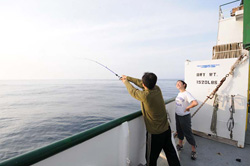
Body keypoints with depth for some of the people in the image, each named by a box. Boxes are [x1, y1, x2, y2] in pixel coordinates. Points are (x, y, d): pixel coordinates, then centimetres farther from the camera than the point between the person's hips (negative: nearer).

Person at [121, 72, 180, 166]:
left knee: (151, 158, 15)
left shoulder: (145, 95, -27)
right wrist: (128, 78, 15)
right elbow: (140, 83, 5)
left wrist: (126, 82, 12)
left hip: (154, 133, -7)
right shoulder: (157, 89, -8)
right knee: (171, 153, 23)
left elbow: (132, 91, -7)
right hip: (166, 129, 7)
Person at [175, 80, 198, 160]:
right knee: (179, 131, 22)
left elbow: (195, 103, -36)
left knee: (188, 133, 4)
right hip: (177, 115, 8)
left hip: (185, 117, -8)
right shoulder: (179, 93, 3)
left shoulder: (187, 94, -22)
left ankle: (193, 150, 24)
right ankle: (180, 145, 42)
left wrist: (187, 108, -23)